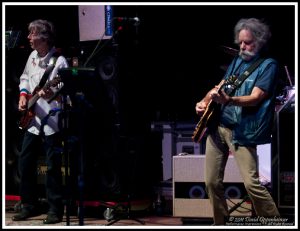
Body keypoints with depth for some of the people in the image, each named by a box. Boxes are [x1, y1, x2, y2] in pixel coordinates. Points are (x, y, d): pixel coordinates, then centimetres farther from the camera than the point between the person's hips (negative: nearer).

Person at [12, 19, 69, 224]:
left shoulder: (59, 62, -15)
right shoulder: (33, 56, 8)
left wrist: (52, 93, -35)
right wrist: (23, 95, 8)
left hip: (51, 120, -8)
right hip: (32, 119, 8)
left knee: (53, 165, -3)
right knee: (25, 161, 10)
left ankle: (55, 209, 6)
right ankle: (30, 205, 21)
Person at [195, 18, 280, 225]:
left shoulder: (268, 65, -5)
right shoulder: (237, 61, 16)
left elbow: (255, 98, -17)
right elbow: (219, 87, 21)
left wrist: (227, 100, -33)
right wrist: (205, 101, 1)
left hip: (241, 131, -7)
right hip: (217, 126, 7)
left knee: (252, 183, -16)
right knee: (212, 182, 6)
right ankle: (221, 224, 19)